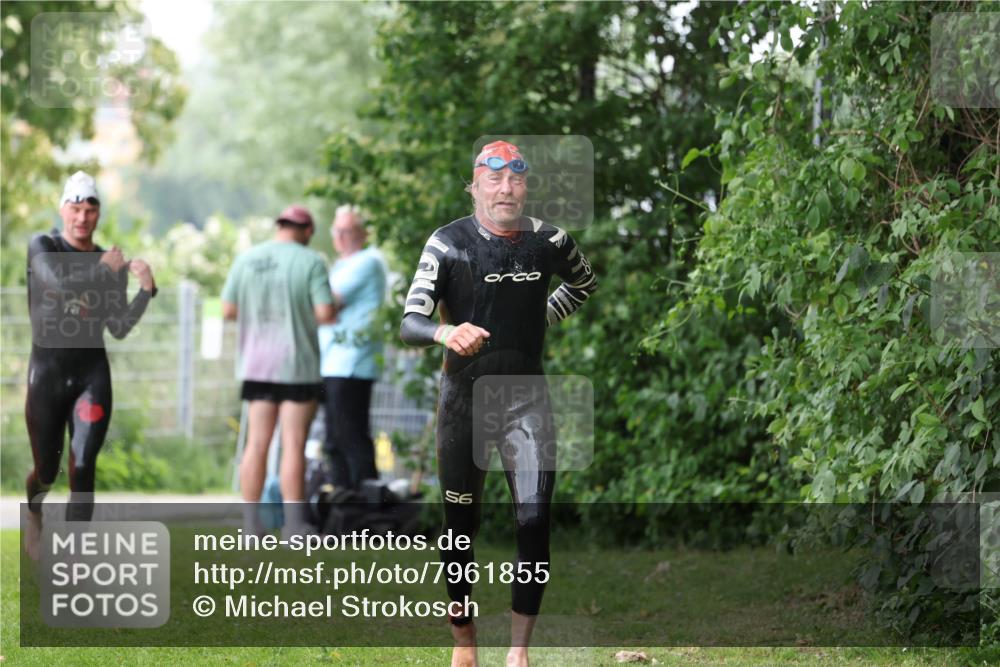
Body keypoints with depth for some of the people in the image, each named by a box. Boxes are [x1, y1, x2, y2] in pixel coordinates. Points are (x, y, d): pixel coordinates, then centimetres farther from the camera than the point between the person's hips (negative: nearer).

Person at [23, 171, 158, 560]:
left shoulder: (112, 266, 6)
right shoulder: (42, 247, -3)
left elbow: (119, 329, 2)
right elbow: (59, 283, -24)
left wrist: (146, 290, -11)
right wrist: (104, 270, -13)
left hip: (92, 374, 1)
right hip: (47, 373, -1)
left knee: (82, 469, -13)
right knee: (47, 472, 9)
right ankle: (33, 510, 47)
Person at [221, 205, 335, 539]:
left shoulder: (246, 259, 5)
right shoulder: (311, 262, -7)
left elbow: (228, 310, 5)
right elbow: (325, 313, -13)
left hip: (257, 364, 4)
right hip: (297, 364, -4)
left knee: (257, 443, 6)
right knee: (293, 445, -3)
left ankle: (251, 524, 4)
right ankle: (294, 523, -6)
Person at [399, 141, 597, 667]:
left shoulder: (549, 242, -3)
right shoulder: (450, 244, -13)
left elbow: (584, 283, 21)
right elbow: (409, 324, -22)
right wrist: (445, 332, -42)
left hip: (525, 398, 2)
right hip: (464, 398, -2)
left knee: (534, 523, -9)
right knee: (461, 526, 6)